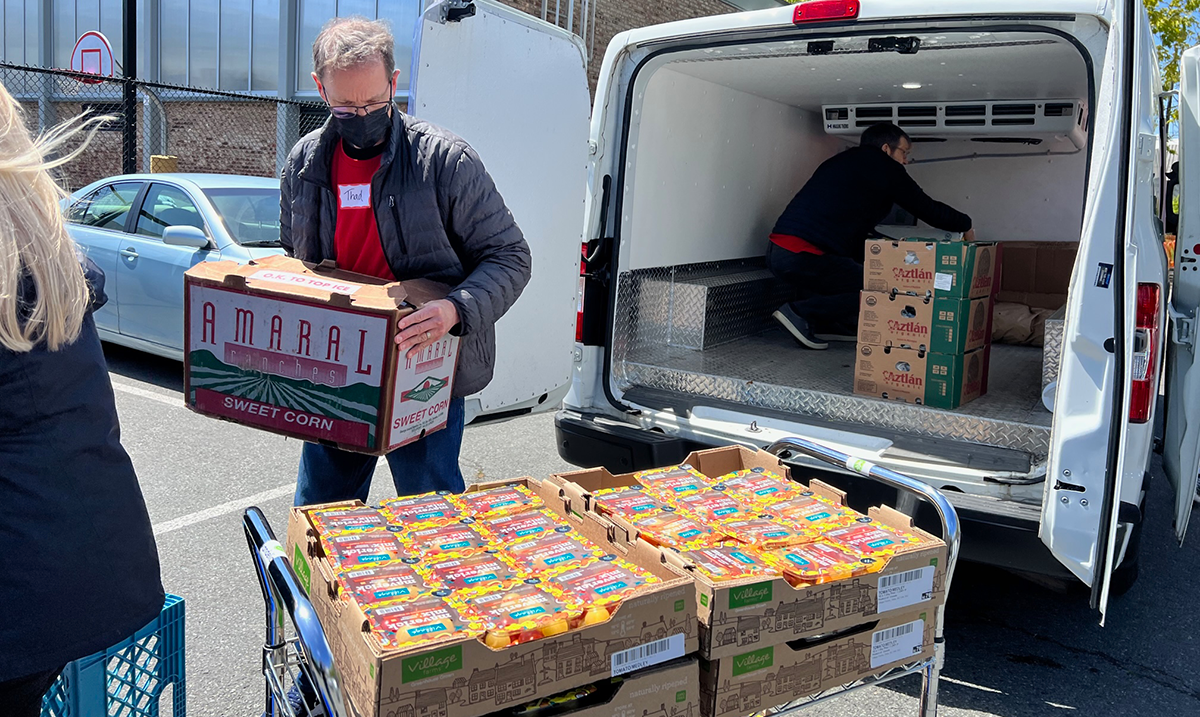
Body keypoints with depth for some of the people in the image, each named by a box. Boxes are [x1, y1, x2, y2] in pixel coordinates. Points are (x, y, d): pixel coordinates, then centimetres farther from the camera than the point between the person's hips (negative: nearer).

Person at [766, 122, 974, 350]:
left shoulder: (841, 162, 28)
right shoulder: (884, 167, 4)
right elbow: (927, 208, 9)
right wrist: (965, 225, 26)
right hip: (805, 257, -9)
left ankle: (826, 323, 12)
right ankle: (800, 313, -6)